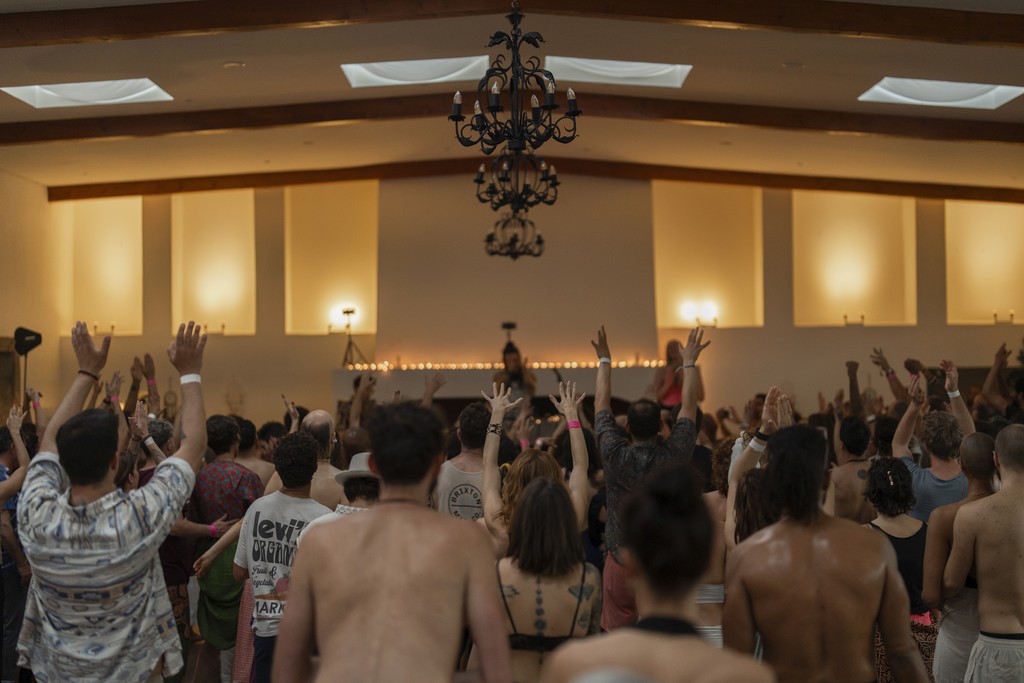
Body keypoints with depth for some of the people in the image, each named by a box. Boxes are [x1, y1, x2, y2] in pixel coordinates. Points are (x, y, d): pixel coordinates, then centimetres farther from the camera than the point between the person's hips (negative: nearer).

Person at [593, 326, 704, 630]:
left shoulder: (615, 455, -10)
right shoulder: (674, 455, -10)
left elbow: (601, 403, 4)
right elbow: (688, 405, 5)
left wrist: (604, 360, 16)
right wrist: (689, 363, 18)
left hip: (621, 564, 0)